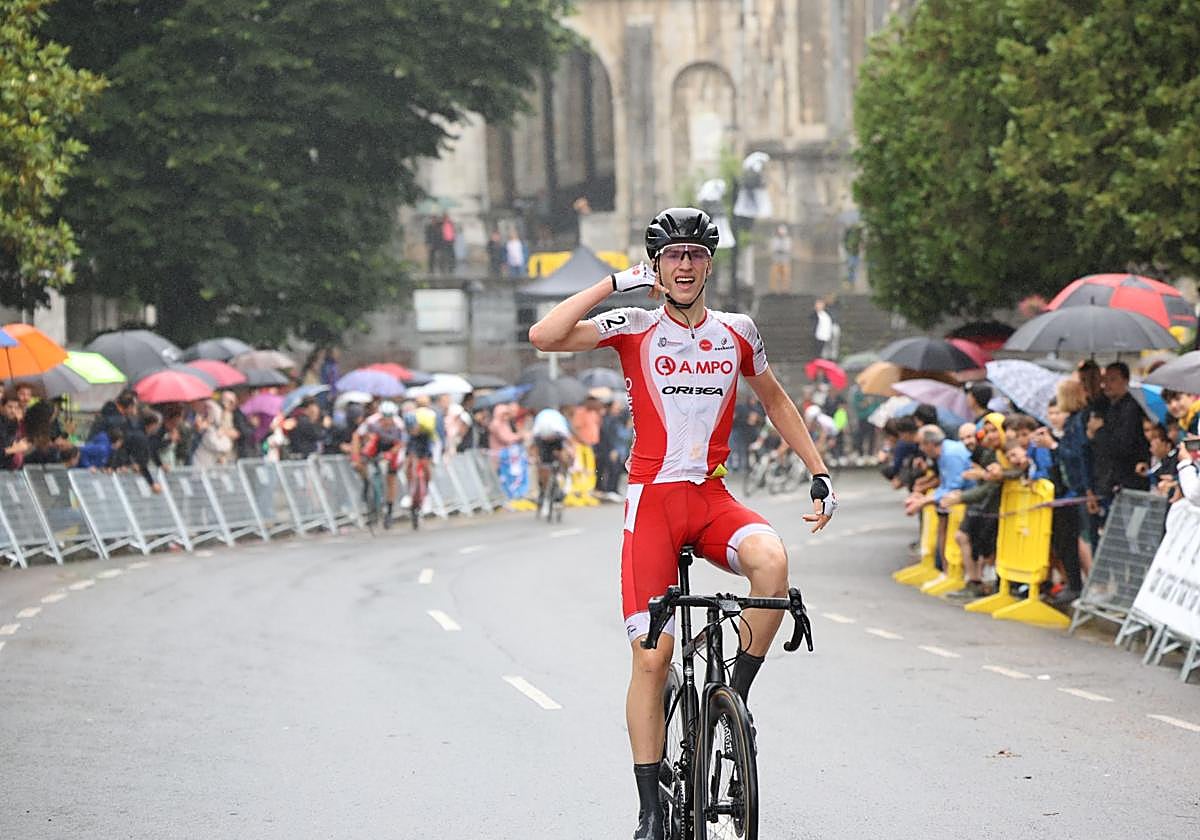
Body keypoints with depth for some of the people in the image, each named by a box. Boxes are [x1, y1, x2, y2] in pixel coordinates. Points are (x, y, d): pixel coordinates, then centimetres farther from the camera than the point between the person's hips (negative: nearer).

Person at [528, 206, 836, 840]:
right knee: (652, 656, -8)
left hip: (713, 500, 2)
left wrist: (819, 474, 19)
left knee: (771, 560, -31)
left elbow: (774, 400, 24)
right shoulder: (633, 329, -2)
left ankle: (735, 696, -12)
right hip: (652, 501, -2)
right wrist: (615, 283, -10)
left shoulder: (736, 333, 8)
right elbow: (543, 337, -16)